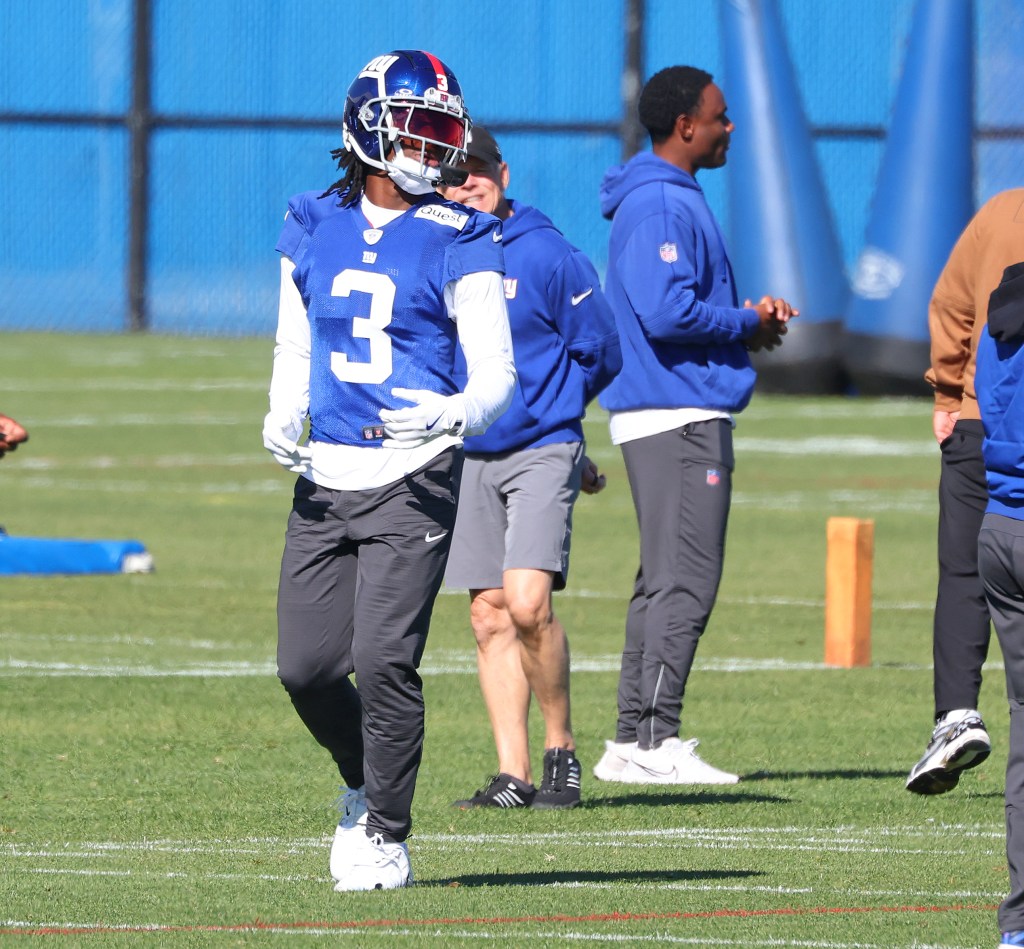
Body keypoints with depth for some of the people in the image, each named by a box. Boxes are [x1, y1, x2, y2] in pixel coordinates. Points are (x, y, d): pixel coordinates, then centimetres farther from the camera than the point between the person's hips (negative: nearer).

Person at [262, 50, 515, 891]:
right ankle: (366, 785, 31)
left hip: (414, 478, -4)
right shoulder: (313, 230, 10)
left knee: (383, 661, -13)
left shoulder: (456, 244, -3)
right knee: (306, 666, 1)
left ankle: (386, 837, 3)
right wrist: (283, 418, 0)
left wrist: (449, 415, -25)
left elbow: (497, 377, -4)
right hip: (326, 477, 4)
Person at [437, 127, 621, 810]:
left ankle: (561, 749, -2)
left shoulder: (546, 255, -7)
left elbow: (601, 352, 1)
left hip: (542, 452, -5)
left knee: (527, 602, -19)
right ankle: (512, 775, 7)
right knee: (490, 616, 4)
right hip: (468, 459, 5)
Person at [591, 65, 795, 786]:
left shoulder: (674, 199, 19)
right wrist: (748, 325, -11)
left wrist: (749, 316, 10)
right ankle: (655, 744, -11)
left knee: (667, 583, 13)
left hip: (684, 414, 11)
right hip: (677, 416, -11)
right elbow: (667, 311, -24)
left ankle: (634, 743, 15)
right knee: (685, 580, -11)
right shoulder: (657, 205, -15)